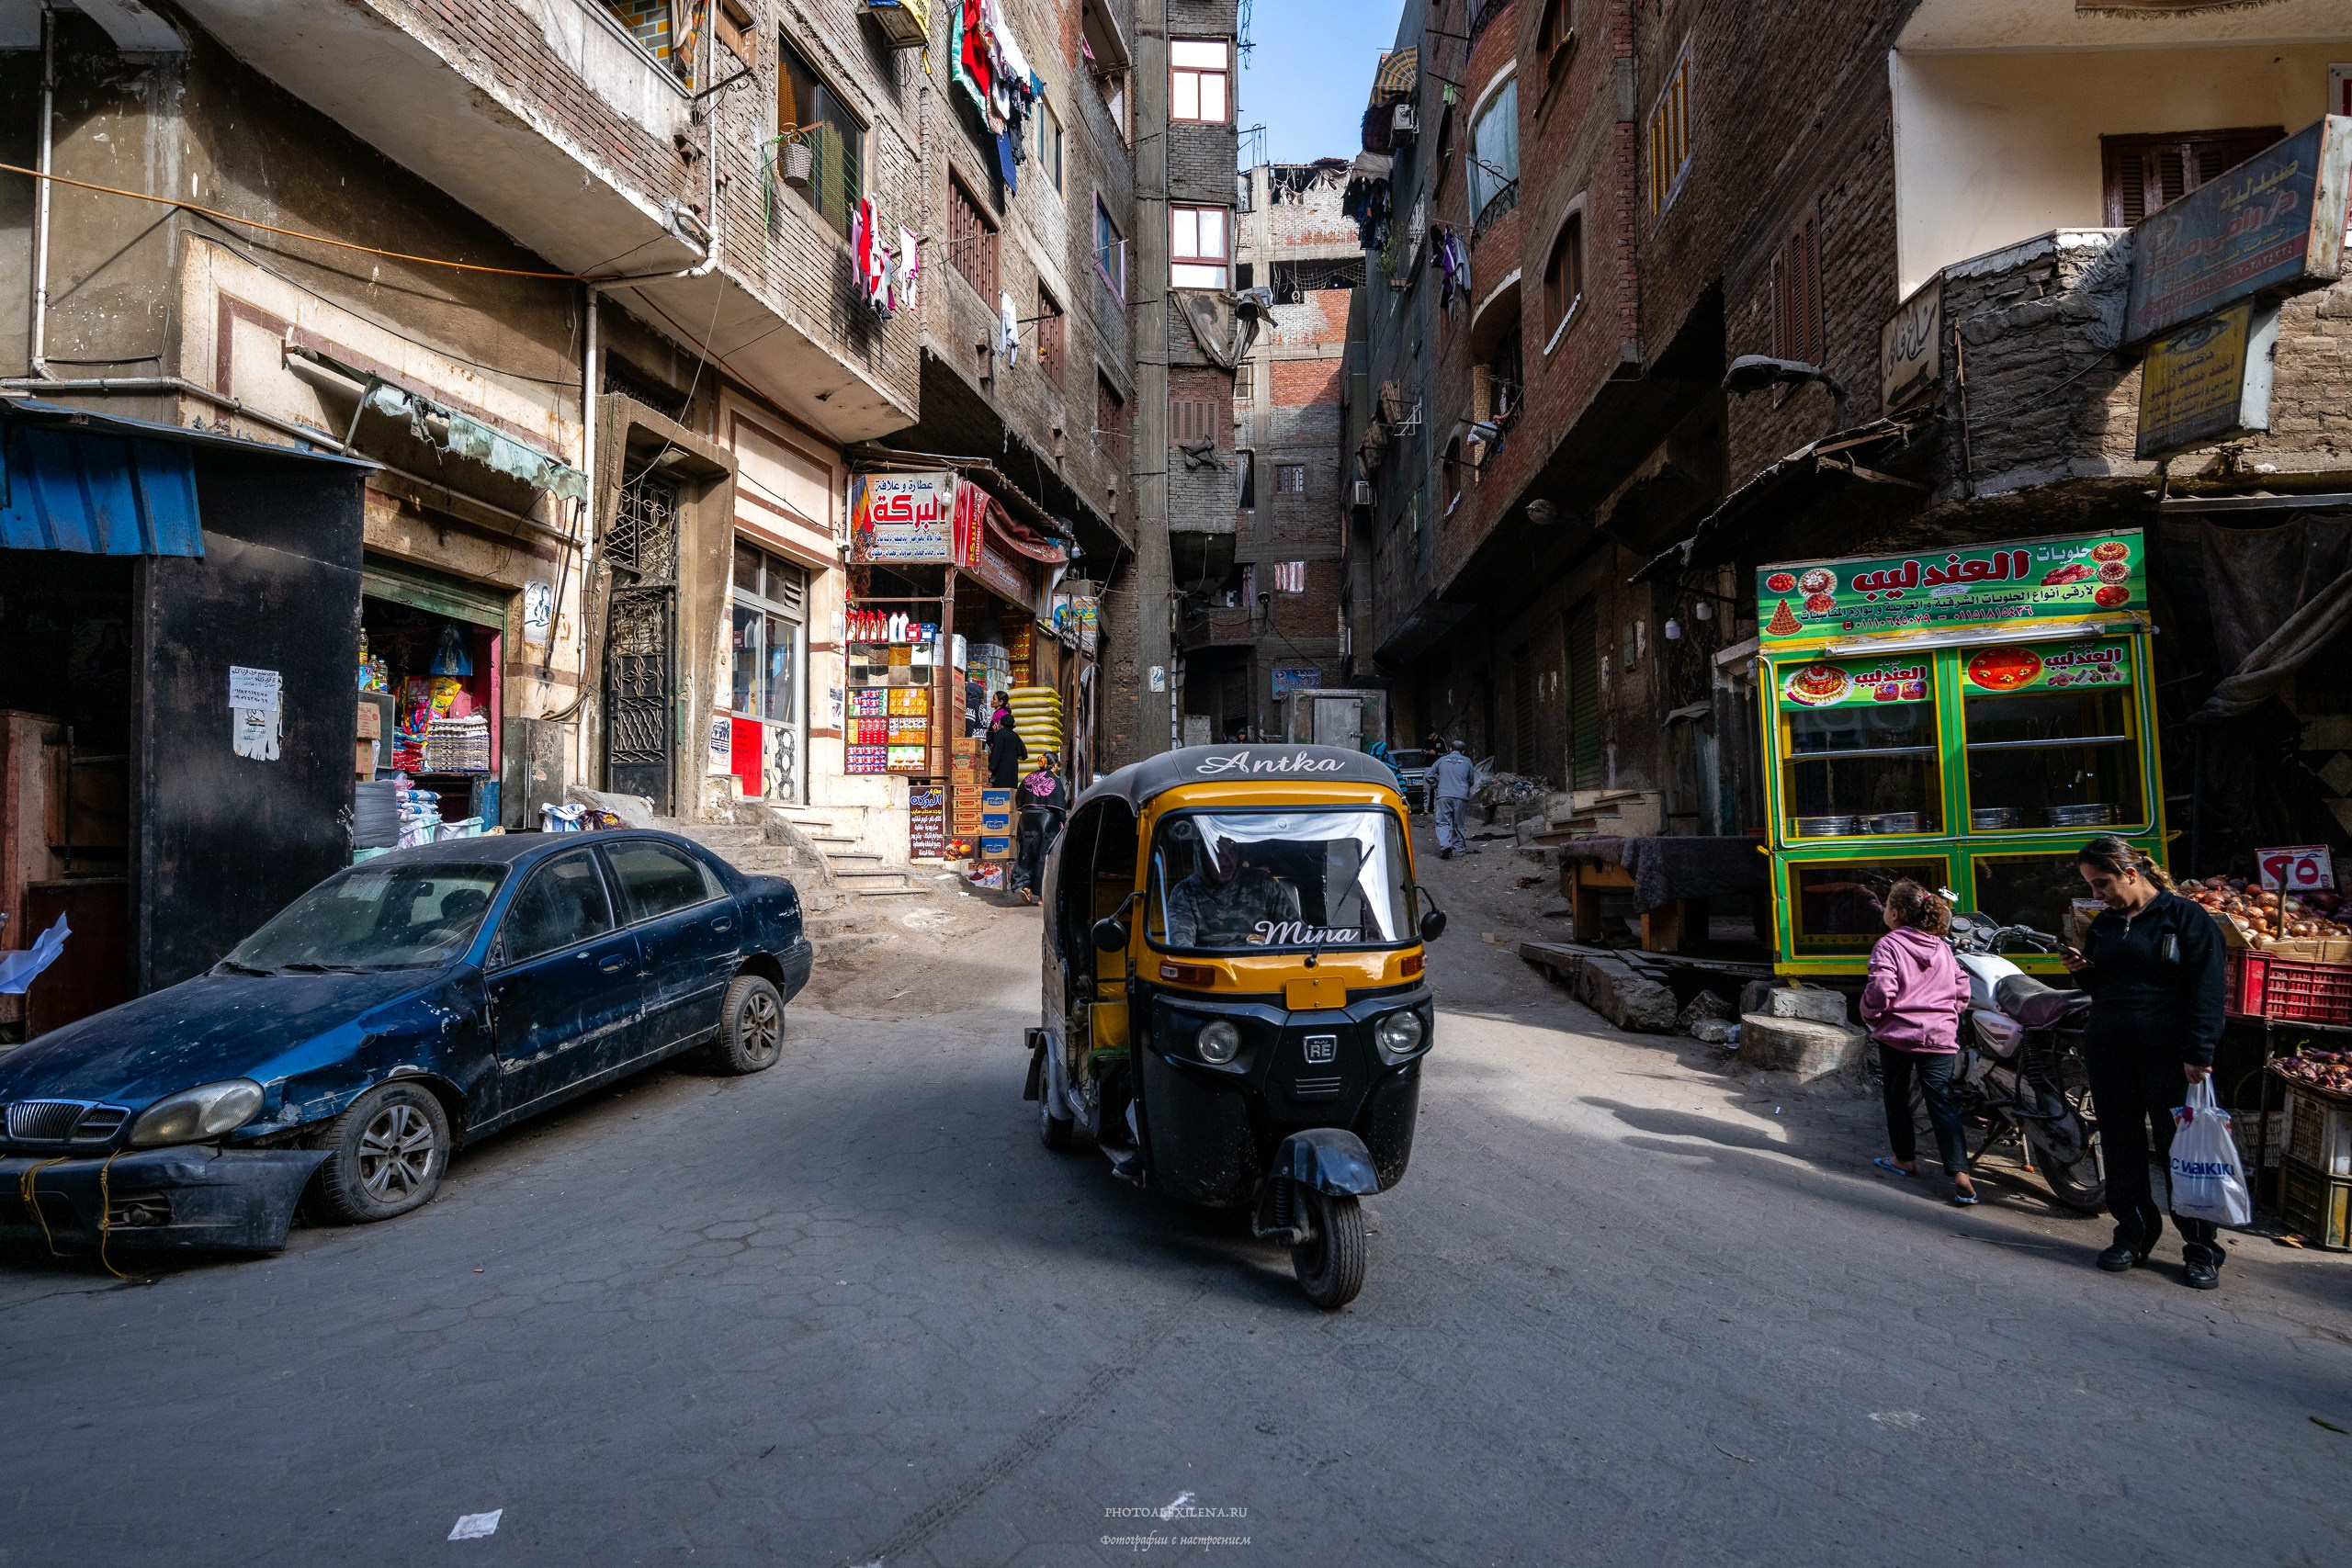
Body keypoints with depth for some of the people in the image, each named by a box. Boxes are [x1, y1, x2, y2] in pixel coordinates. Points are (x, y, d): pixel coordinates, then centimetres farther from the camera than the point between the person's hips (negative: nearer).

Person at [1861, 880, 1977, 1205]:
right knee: (1942, 1102, 0)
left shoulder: (1889, 945, -9)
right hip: (1941, 1035, 4)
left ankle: (1905, 1157, 26)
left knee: (1896, 1096, 14)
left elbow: (1881, 990, -18)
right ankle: (1959, 1173, -11)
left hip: (1897, 1035, -4)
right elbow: (1962, 988, 11)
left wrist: (1869, 1015, -1)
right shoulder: (1941, 946, 10)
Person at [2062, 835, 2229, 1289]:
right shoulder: (2104, 924, 14)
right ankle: (2133, 1235, 20)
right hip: (2109, 1054, 6)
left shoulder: (2186, 917, -4)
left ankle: (2202, 1249, 11)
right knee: (2120, 1149, 9)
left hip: (2169, 1055, -5)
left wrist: (2199, 1054, -17)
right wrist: (2082, 970, 1)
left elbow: (2207, 990, -10)